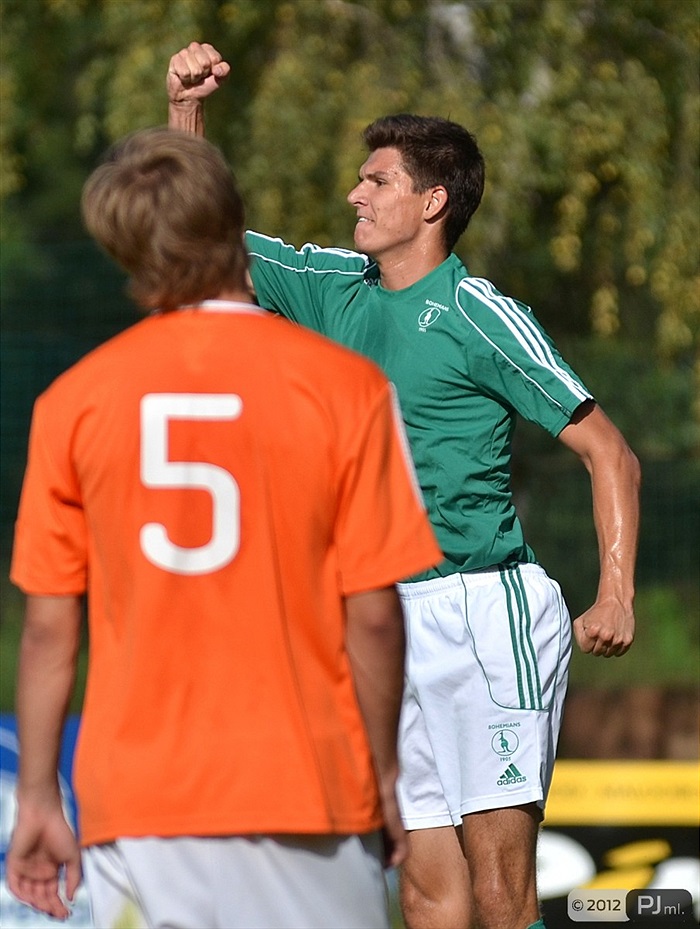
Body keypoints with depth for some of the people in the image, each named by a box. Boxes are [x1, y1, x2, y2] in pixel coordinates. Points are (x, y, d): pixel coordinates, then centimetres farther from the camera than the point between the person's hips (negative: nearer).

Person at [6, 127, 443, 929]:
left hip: (135, 802, 2)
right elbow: (373, 615, -5)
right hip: (306, 793, -2)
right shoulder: (348, 388, -5)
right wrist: (386, 775, 6)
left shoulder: (73, 400, 0)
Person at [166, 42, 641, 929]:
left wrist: (616, 597, -17)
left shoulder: (480, 317, -7)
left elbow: (607, 451, -6)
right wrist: (185, 107, 8)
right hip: (385, 626, 7)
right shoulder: (334, 287, 12)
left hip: (484, 613, -7)